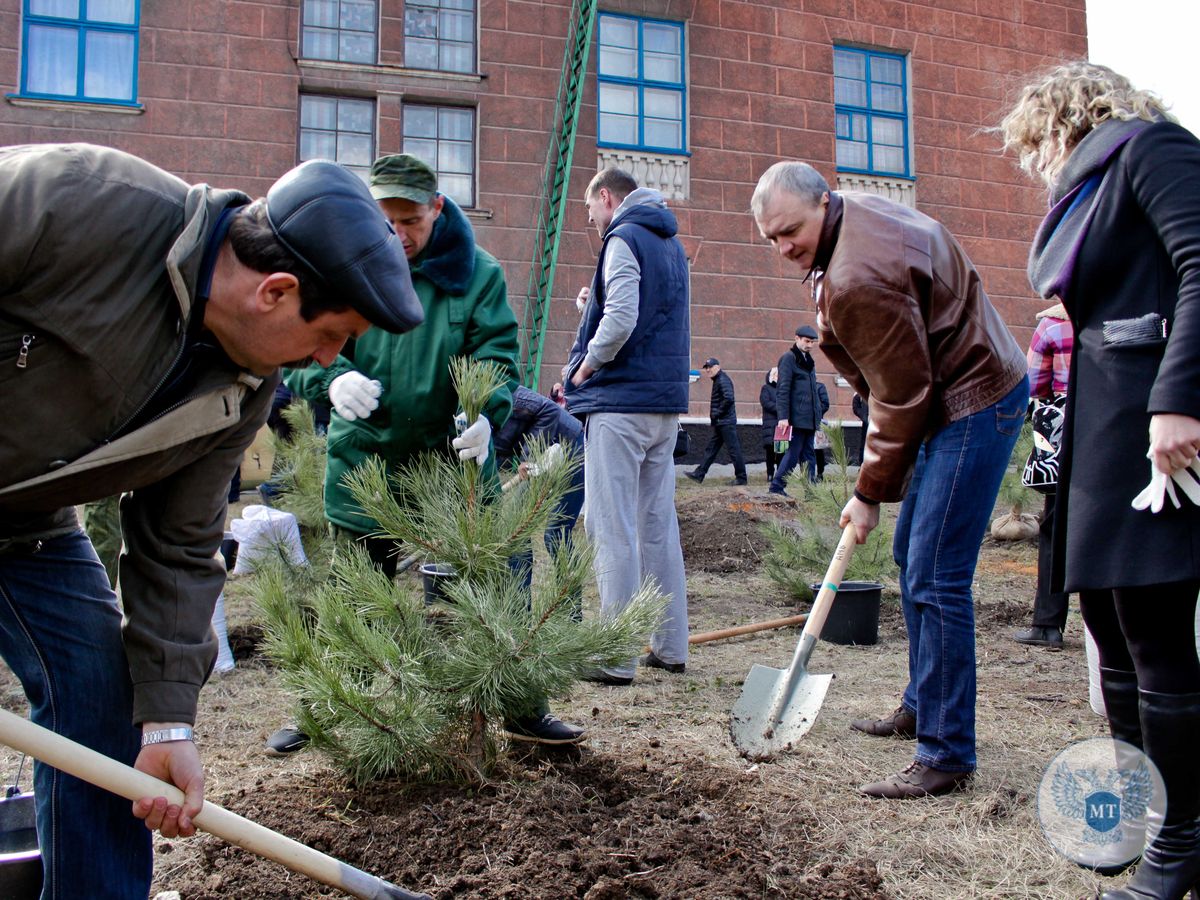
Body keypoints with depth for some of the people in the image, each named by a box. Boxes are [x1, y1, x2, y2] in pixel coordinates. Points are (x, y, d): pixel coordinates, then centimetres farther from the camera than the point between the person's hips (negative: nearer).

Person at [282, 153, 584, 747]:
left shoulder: (477, 273, -2)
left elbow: (496, 355, -9)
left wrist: (485, 414, -30)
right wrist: (334, 377, -28)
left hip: (455, 459, -1)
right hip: (363, 462, 1)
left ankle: (519, 709, 18)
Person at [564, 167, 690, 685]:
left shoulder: (623, 239, -6)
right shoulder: (671, 244, 20)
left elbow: (620, 319, -20)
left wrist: (585, 367, -5)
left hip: (621, 402, -9)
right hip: (667, 402, 9)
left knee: (613, 531, -6)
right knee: (659, 526, 12)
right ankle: (670, 648, 17)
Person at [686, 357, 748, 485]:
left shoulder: (723, 380, -13)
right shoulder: (717, 380, 18)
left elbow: (728, 399, -25)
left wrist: (717, 414, -17)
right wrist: (714, 416, 11)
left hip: (726, 422, -10)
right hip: (720, 423, 10)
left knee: (733, 449, -5)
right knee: (711, 448, 11)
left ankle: (741, 478, -1)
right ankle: (699, 474, 14)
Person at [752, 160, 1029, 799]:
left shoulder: (859, 278, -28)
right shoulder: (856, 212, 5)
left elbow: (903, 395, -22)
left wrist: (870, 492, -11)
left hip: (976, 405, -11)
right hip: (954, 393, 11)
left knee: (935, 579, -12)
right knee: (911, 556, 17)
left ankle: (946, 754, -4)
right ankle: (921, 707, 32)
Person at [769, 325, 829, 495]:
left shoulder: (808, 360, 19)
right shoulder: (788, 359, -6)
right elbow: (783, 389, -13)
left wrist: (818, 414, 18)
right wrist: (783, 416, -18)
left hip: (809, 418, 8)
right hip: (797, 417, -8)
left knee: (809, 454, 8)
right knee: (793, 453, -7)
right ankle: (776, 486, 0)